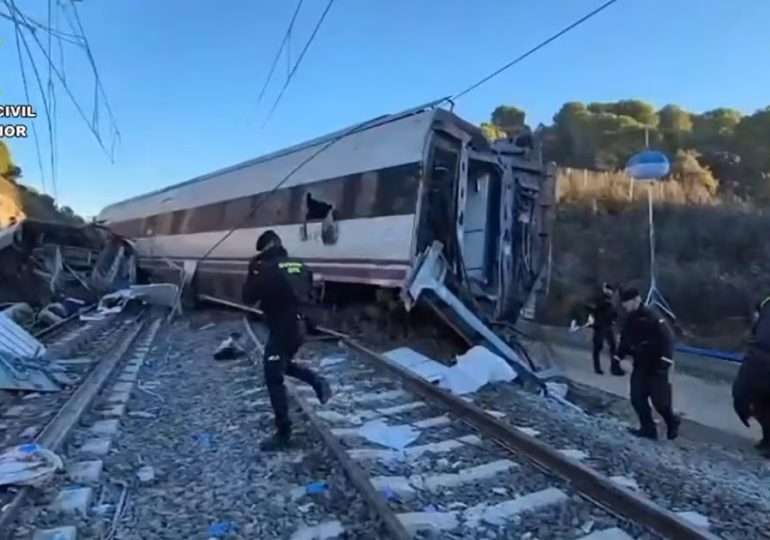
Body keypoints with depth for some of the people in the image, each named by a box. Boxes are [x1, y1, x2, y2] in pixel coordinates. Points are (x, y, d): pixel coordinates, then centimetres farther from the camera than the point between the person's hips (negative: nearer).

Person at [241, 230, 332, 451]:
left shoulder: (266, 268, -14)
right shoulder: (298, 266, 8)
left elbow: (248, 298, -9)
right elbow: (308, 291, 19)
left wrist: (253, 271, 2)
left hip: (281, 329, -8)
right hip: (299, 326, 8)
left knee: (274, 380, 1)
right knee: (282, 364, 30)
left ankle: (283, 434, 5)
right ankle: (317, 381, 14)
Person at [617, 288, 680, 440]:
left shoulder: (651, 317, -19)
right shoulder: (630, 320, 6)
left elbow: (667, 339, -21)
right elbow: (625, 341, 18)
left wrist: (665, 361, -23)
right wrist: (619, 356, 11)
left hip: (655, 365, -7)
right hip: (640, 365, 7)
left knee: (659, 401, -4)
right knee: (637, 397, 4)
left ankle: (673, 423, 24)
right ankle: (648, 428, 17)